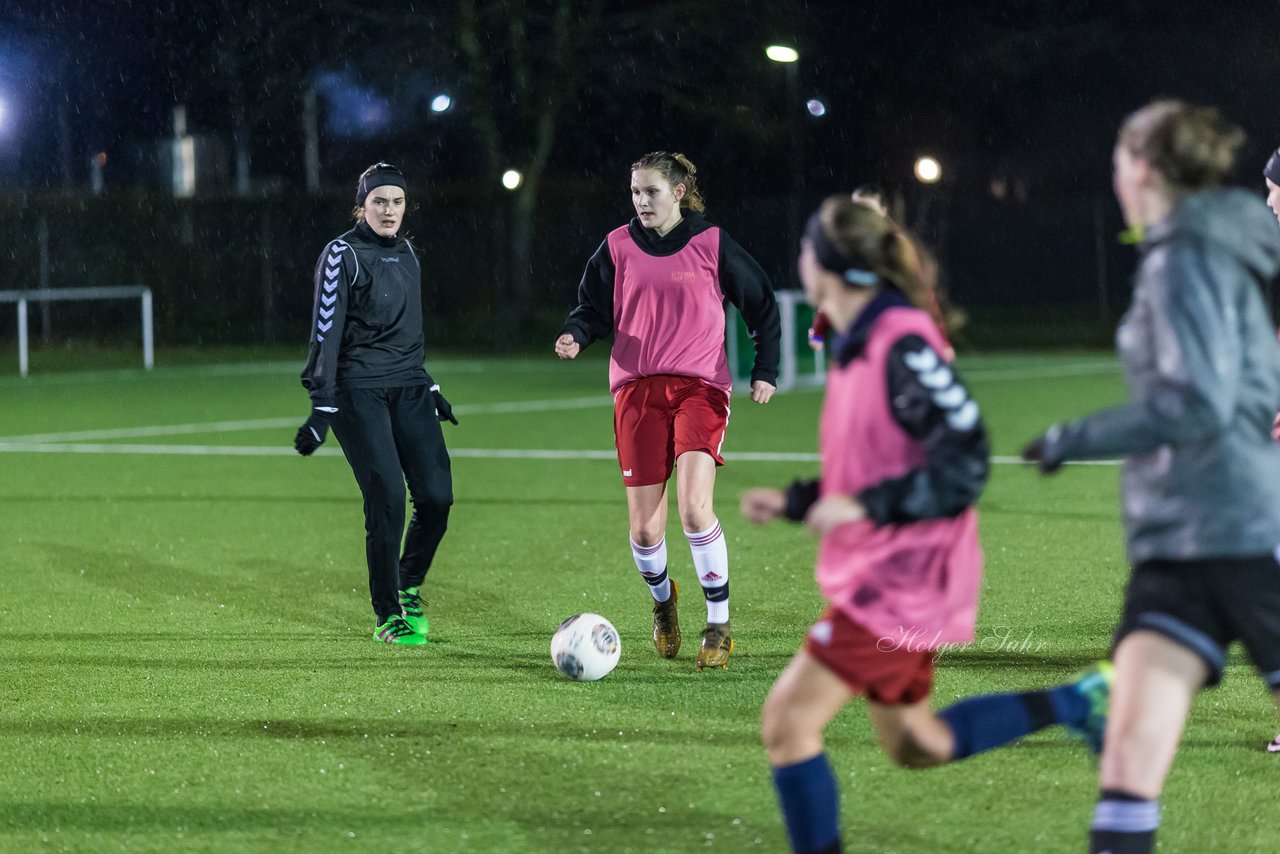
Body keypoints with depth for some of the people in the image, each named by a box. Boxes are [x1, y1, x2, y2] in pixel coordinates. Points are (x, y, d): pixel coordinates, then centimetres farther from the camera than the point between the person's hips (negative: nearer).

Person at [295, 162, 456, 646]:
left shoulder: (406, 253, 15)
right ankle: (388, 617, 0)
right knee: (387, 501, -13)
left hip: (408, 389, 6)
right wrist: (322, 407, -13)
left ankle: (409, 587, 19)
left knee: (436, 496, -5)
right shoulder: (342, 255, -6)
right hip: (359, 392, -6)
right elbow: (325, 333, -8)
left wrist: (428, 387, 26)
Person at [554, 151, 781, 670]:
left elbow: (762, 304, 11)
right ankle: (661, 598, 33)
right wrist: (575, 335, -10)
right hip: (637, 390, 2)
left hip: (700, 388, -2)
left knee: (694, 508, -21)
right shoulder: (618, 247, 7)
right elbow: (595, 307, 12)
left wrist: (765, 370, 4)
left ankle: (719, 626, -7)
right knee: (644, 530, -1)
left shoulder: (711, 245, 3)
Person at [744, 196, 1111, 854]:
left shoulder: (902, 345, -19)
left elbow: (965, 464, -23)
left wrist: (864, 505, -27)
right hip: (880, 573, 10)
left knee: (788, 720, -12)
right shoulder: (856, 345, 11)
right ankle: (1078, 703, 26)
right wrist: (793, 501, 11)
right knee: (914, 745, 20)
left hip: (903, 578, -10)